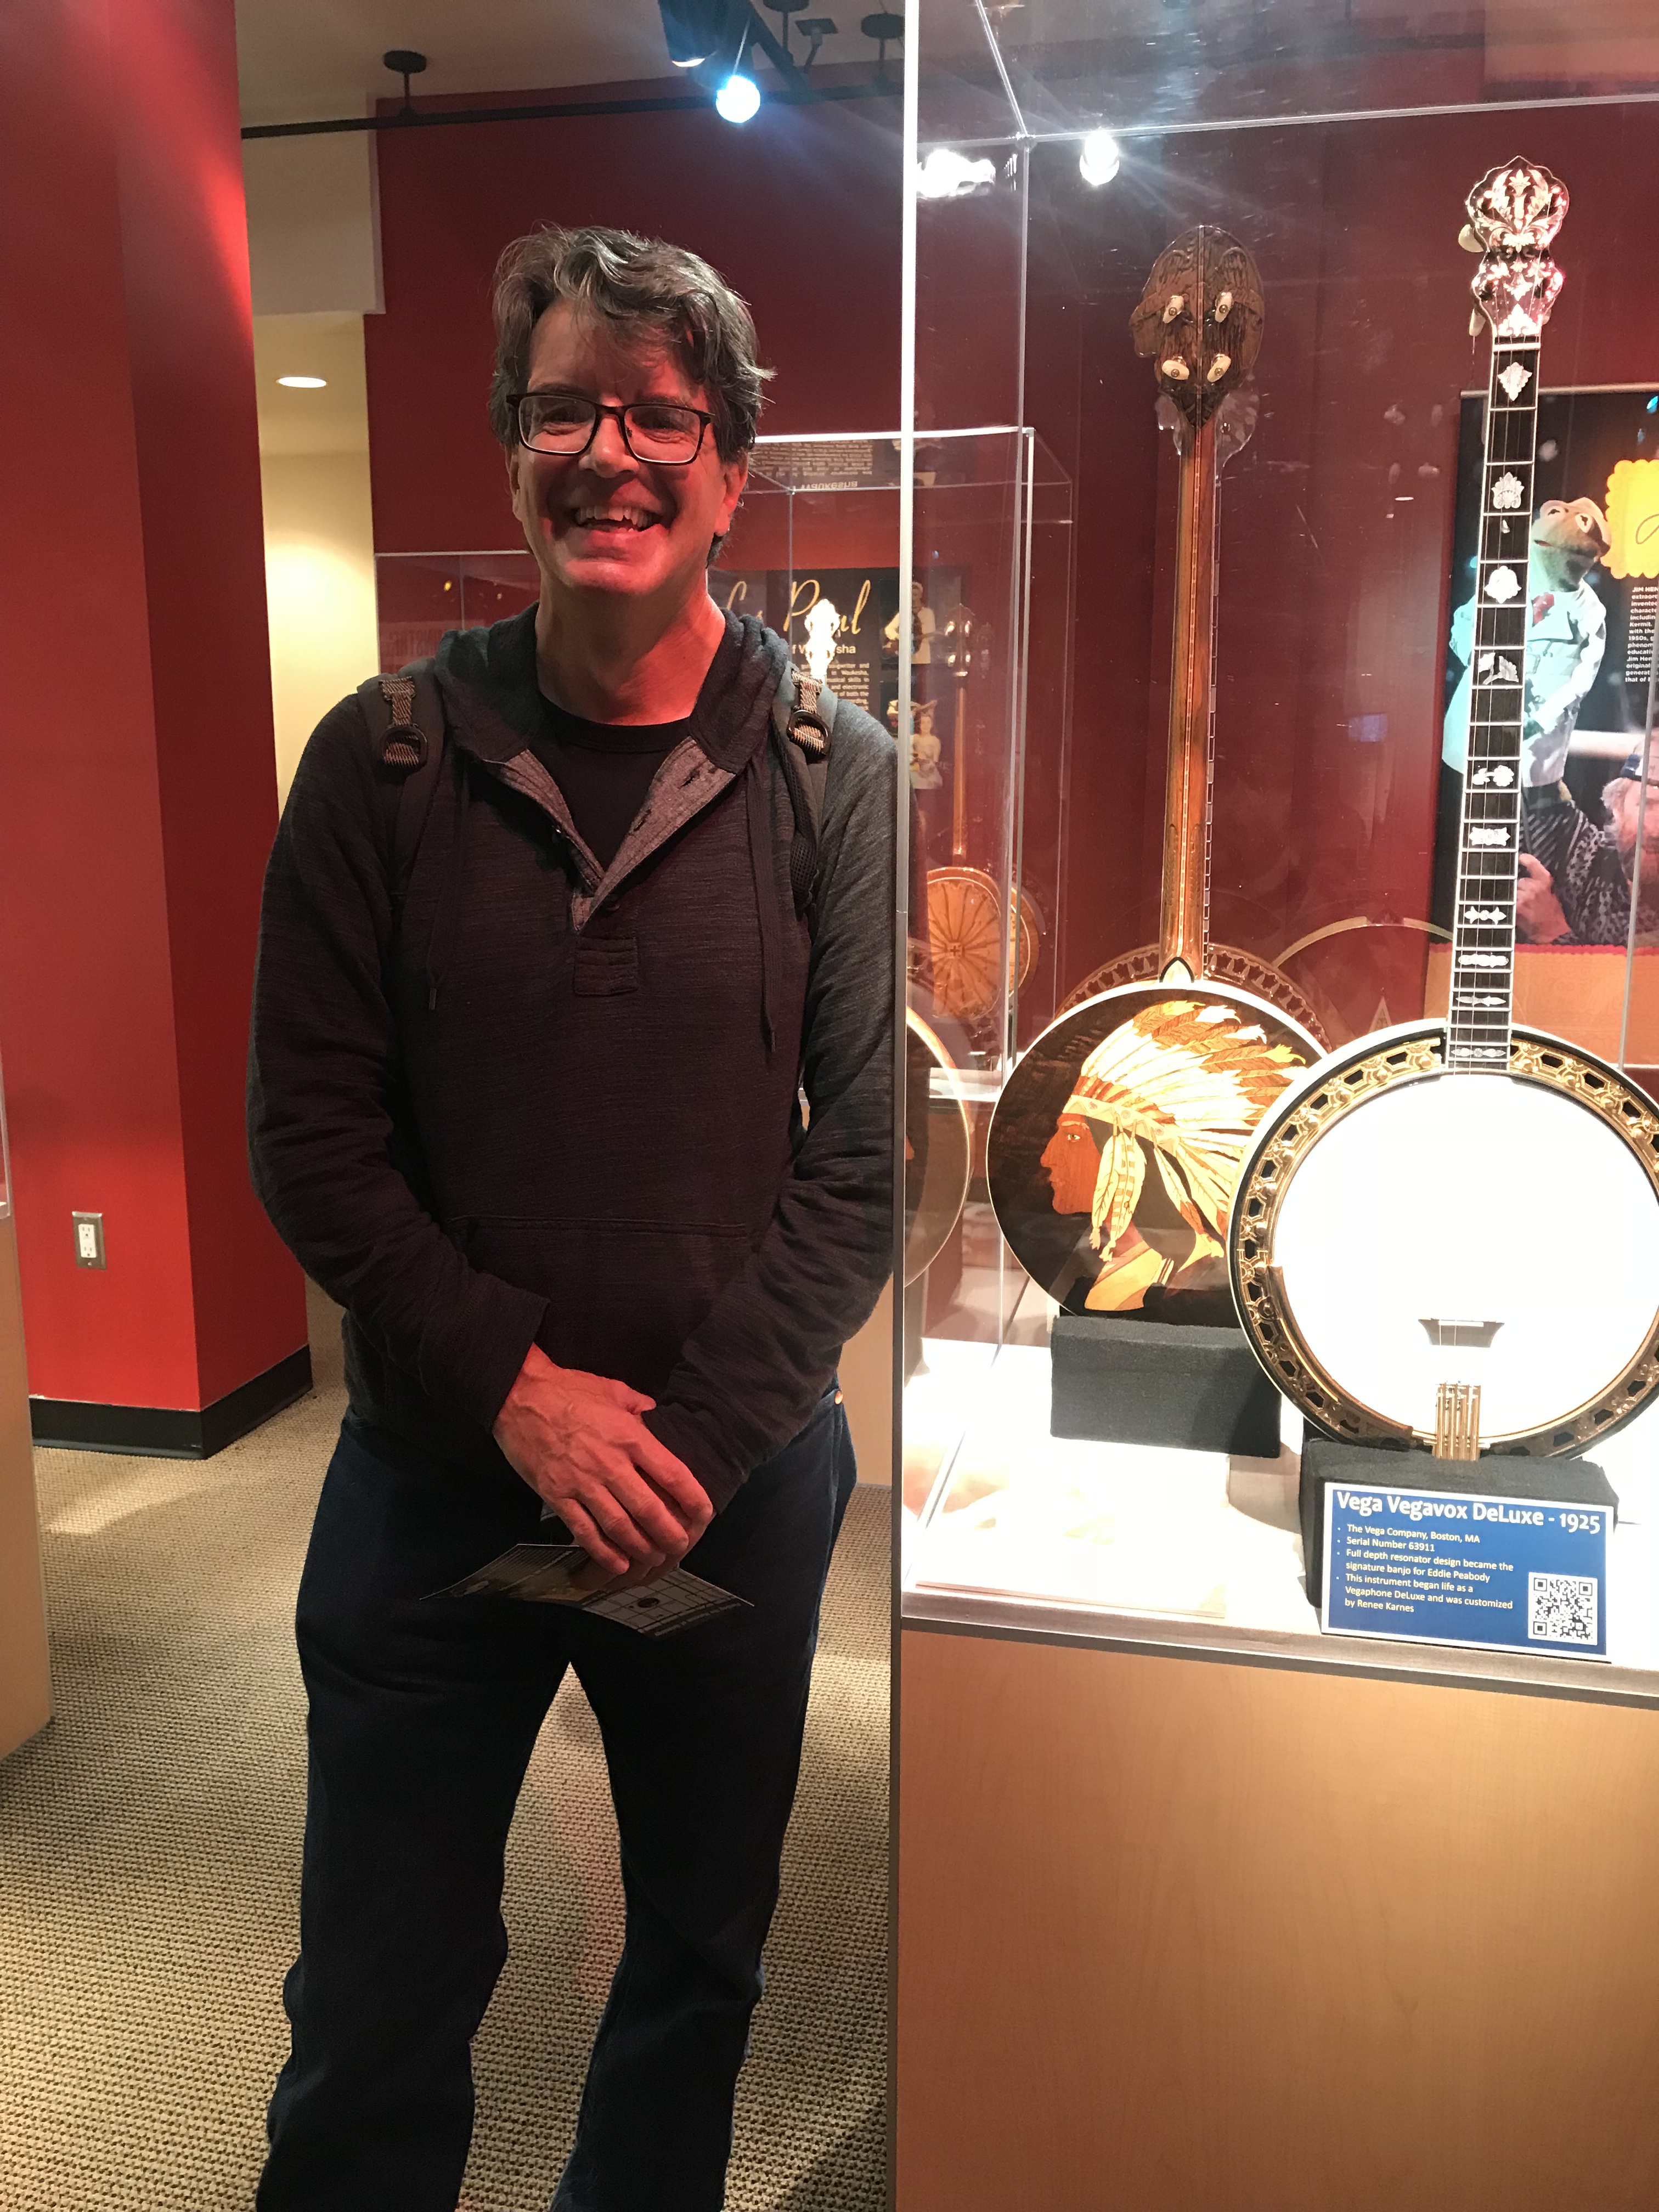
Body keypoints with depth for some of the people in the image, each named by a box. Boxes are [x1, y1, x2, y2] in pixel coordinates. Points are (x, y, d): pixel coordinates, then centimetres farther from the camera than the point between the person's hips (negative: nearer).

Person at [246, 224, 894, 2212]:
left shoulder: (836, 778, -5)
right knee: (374, 2005, 13)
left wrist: (688, 1450, -13)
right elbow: (311, 1136, -5)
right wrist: (524, 1391, -13)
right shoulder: (386, 761, -3)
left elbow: (867, 1161, -7)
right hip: (433, 1475, 0)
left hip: (738, 1484, 1)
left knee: (702, 1960, 21)